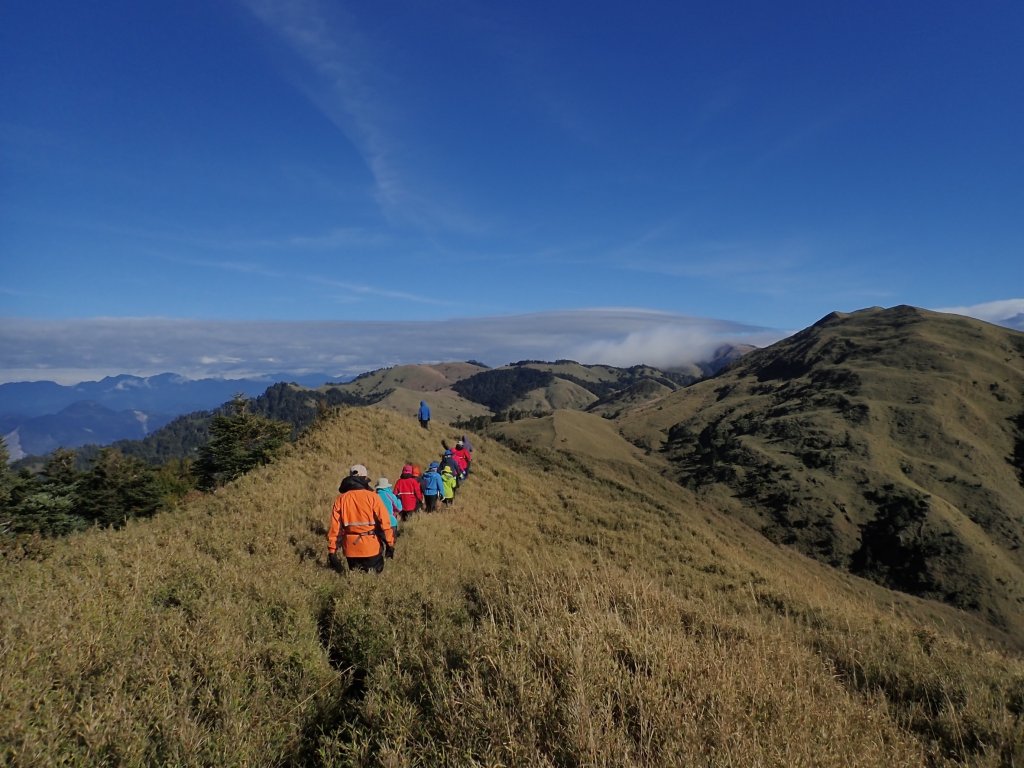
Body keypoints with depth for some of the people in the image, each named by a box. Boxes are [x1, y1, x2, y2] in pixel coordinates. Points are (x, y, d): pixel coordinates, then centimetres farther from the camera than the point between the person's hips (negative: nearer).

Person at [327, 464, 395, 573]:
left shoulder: (341, 499, 2)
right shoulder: (372, 497, -8)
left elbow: (335, 526, -1)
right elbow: (384, 522, -12)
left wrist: (332, 550, 3)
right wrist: (390, 544, -5)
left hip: (350, 548, 3)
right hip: (371, 547, -3)